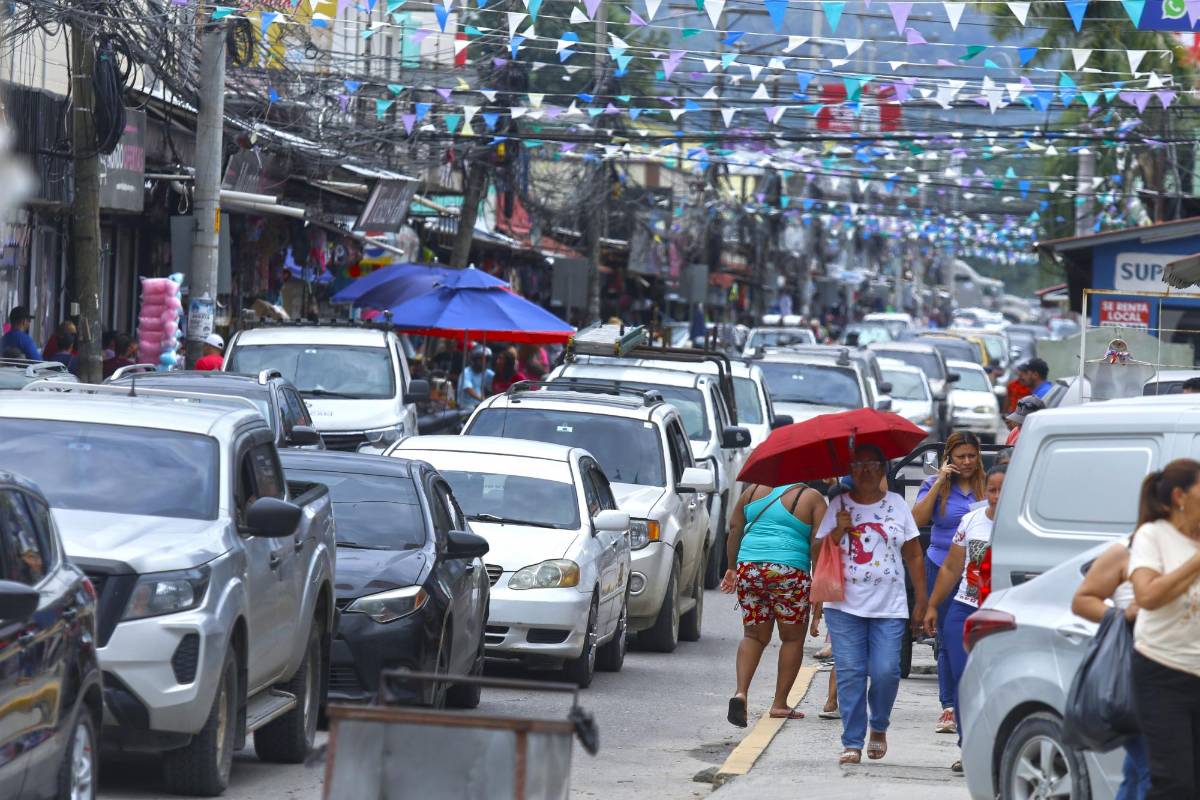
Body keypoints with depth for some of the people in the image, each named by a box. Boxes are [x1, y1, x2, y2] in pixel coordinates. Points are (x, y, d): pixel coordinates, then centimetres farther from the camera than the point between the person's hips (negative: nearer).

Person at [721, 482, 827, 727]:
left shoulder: (754, 490, 12)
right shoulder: (811, 498, -1)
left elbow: (734, 529, 14)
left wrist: (732, 568, 21)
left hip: (748, 568, 4)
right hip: (789, 571, -4)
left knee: (754, 635, 14)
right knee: (793, 638, 12)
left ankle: (741, 692, -7)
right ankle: (780, 704, 11)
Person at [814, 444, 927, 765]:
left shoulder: (897, 505, 8)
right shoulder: (839, 506, 7)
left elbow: (913, 556, 9)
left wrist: (922, 600, 5)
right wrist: (839, 530, -13)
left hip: (889, 607, 0)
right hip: (845, 606, 0)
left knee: (885, 672, -9)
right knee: (850, 673, -6)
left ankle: (879, 727, 17)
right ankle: (852, 743, 0)